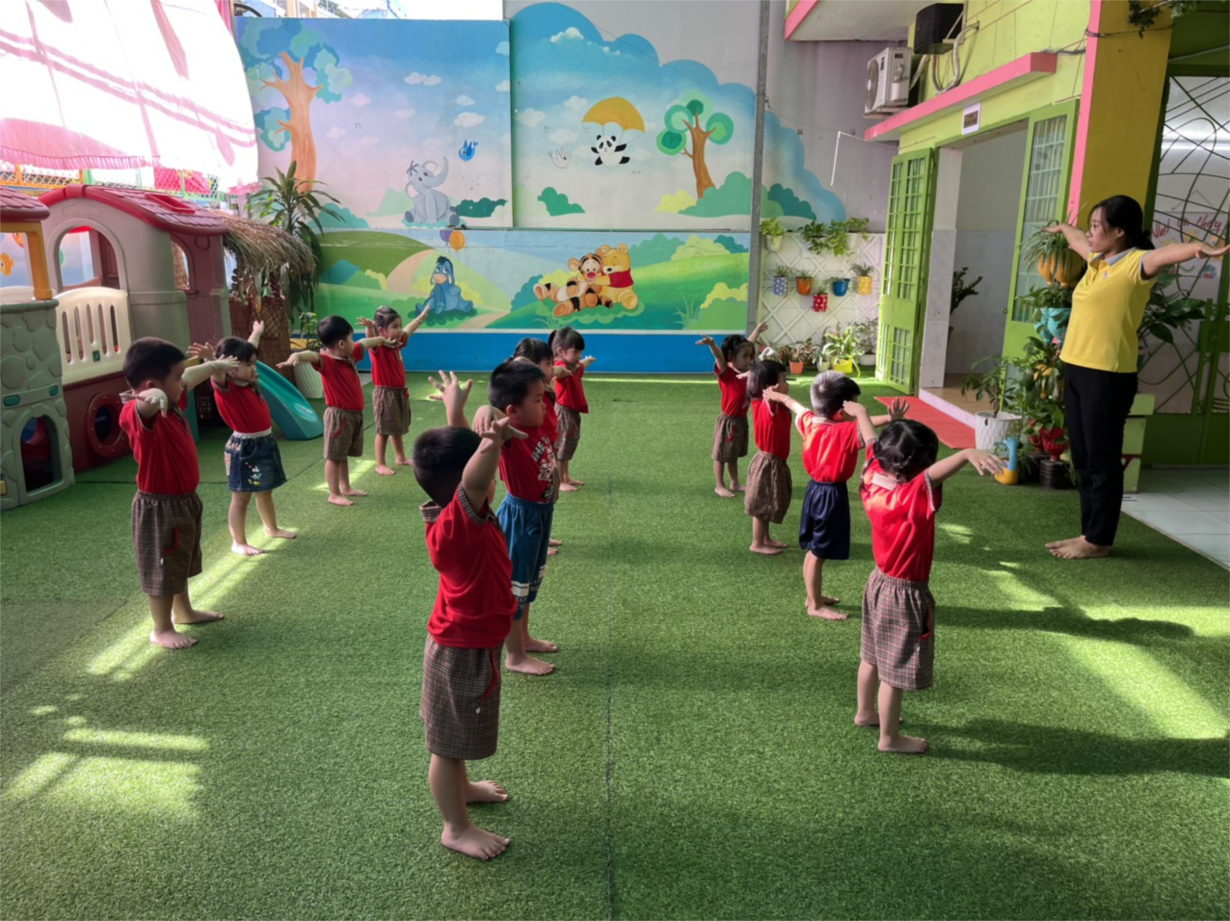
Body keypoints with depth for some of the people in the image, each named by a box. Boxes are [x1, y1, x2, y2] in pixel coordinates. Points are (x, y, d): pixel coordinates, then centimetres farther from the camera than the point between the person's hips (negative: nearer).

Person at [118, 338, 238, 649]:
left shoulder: (172, 401, 2)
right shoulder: (138, 414, -27)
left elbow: (191, 378, 22)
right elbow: (143, 406, -53)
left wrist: (216, 365, 38)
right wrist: (152, 397, -76)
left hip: (185, 499, 10)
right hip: (160, 507, -9)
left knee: (180, 562, 26)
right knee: (163, 569, 6)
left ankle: (184, 611, 44)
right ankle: (161, 630, 21)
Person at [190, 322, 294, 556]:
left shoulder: (248, 382, 7)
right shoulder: (226, 387, -16)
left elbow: (249, 350, 26)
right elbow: (217, 374, -42)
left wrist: (256, 333, 42)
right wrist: (211, 360, -64)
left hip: (265, 442, 9)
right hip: (244, 447, -8)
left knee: (265, 492, 24)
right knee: (241, 497, 1)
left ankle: (272, 528, 41)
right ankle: (238, 542, 10)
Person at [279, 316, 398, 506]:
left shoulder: (350, 355, 6)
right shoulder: (327, 361, -20)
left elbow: (365, 344, 26)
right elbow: (313, 356, -42)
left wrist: (382, 340, 44)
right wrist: (296, 356, -64)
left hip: (355, 413, 8)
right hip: (339, 415, -8)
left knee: (344, 455, 20)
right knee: (334, 456, 2)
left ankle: (346, 487, 31)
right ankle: (334, 494, 8)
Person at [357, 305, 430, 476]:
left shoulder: (397, 343, 6)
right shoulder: (377, 347, -17)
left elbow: (409, 330, 24)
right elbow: (370, 339, -41)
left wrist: (422, 315, 38)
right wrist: (369, 327, -64)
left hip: (400, 392, 8)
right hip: (384, 394, -8)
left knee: (398, 428, 20)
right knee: (384, 430, -2)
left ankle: (400, 458, 34)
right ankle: (380, 465, 6)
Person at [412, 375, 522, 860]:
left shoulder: (453, 511, -6)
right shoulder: (458, 524, -32)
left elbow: (457, 455, 11)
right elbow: (473, 481, -55)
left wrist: (456, 411, 20)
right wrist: (492, 442, -70)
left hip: (467, 643, 10)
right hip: (464, 652, -10)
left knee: (457, 738, 30)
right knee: (449, 743, 10)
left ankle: (460, 787, 52)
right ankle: (456, 828, 27)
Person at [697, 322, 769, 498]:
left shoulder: (745, 370, 2)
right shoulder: (726, 372, -18)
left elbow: (749, 345, 19)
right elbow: (720, 357, -40)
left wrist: (758, 330, 33)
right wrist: (712, 344, -60)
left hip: (741, 420, 7)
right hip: (728, 420, -7)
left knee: (734, 455, 20)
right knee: (721, 455, 6)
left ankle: (735, 483, 30)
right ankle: (719, 486, 15)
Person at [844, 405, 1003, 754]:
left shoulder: (874, 479, -10)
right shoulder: (914, 496, -31)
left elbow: (872, 441, 8)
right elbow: (935, 473, -52)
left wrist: (860, 411, 25)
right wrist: (968, 454, -70)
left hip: (879, 583, 8)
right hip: (904, 594, -8)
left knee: (873, 656, 25)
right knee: (895, 669, 7)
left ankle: (865, 712, 44)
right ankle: (890, 738, 22)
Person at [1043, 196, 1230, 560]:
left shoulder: (1135, 263, -10)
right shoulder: (1097, 259, 14)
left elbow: (1166, 254, -32)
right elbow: (1077, 239, 37)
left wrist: (1200, 250, -53)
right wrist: (1061, 228, 57)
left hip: (1109, 377, -8)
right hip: (1076, 371, 8)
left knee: (1102, 462, 0)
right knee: (1082, 460, 13)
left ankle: (1099, 540, 10)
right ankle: (1089, 533, 24)